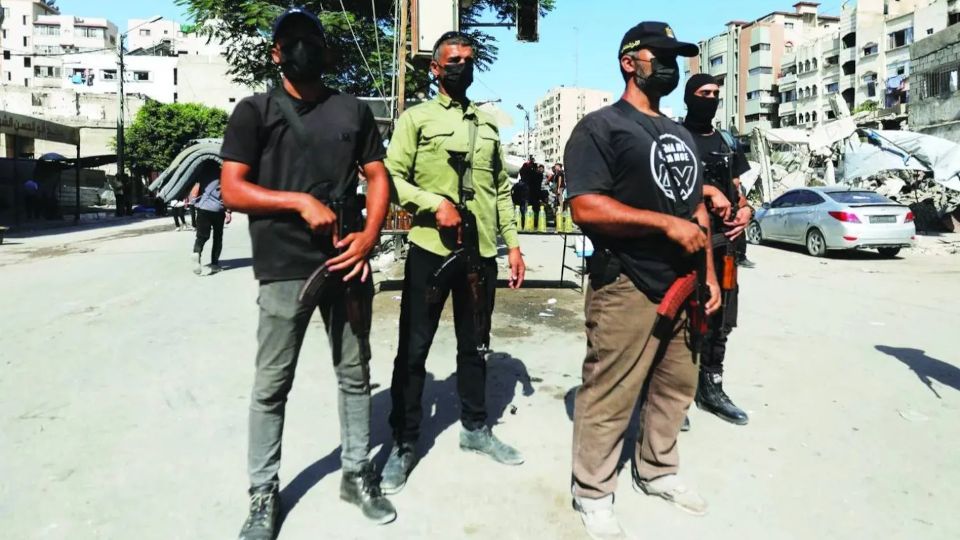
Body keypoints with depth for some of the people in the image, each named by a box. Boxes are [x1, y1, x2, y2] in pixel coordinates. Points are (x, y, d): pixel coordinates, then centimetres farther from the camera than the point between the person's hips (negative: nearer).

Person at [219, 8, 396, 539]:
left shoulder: (354, 110, 12)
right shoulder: (255, 111, 3)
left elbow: (378, 178, 9)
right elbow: (232, 190, -3)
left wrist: (369, 236, -7)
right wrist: (301, 202, -15)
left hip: (348, 261, 3)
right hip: (285, 268, -3)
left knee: (354, 374, 11)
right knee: (272, 384, 4)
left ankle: (356, 474, 28)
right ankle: (263, 494, 20)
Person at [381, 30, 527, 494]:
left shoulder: (488, 125, 17)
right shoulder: (416, 118, 2)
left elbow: (501, 188, 17)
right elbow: (392, 178, -5)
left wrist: (513, 243, 11)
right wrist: (435, 203, -20)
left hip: (481, 253, 5)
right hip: (430, 250, -4)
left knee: (474, 346, 15)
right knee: (414, 348, 2)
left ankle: (475, 427, 31)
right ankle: (404, 443, 15)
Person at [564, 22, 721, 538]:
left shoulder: (681, 135, 18)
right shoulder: (601, 126, -7)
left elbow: (698, 209, 21)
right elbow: (586, 208, -20)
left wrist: (708, 274, 14)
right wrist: (667, 224, -18)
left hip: (682, 287, 8)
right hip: (627, 289, -8)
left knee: (676, 389, 17)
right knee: (608, 398, -1)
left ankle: (657, 472, 36)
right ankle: (592, 494, 17)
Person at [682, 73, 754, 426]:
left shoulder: (727, 142, 19)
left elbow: (736, 189, 20)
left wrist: (746, 210, -1)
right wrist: (710, 191, -18)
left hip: (723, 242, 7)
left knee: (720, 319, 10)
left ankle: (711, 387, 21)